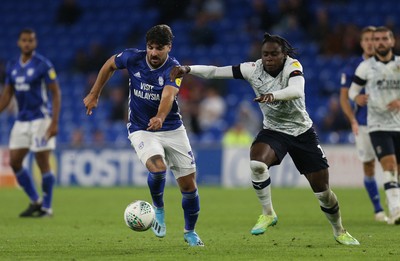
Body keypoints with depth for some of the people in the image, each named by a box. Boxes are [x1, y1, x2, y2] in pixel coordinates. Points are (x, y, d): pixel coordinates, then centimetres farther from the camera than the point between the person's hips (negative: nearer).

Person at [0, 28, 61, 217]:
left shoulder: (43, 65, -10)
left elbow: (56, 93, -10)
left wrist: (54, 122, -17)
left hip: (41, 119, -7)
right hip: (22, 120, 7)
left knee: (43, 163, -5)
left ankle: (46, 207, 5)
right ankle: (35, 201, 17)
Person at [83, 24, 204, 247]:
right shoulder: (133, 58, -11)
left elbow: (168, 95, -38)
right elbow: (110, 65, 11)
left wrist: (160, 117, -57)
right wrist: (94, 94, 12)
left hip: (172, 129, 0)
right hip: (141, 130, 0)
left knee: (189, 185, 1)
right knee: (158, 167, -31)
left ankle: (190, 232, 27)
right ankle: (158, 208, 0)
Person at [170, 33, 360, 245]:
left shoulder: (292, 66, -20)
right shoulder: (254, 69, -11)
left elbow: (297, 90, -42)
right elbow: (215, 72, -12)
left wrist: (272, 95, -59)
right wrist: (188, 69, -26)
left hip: (302, 132, -2)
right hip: (273, 131, 2)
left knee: (322, 189, 3)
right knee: (256, 163, -32)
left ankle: (339, 231, 29)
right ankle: (268, 214, -11)